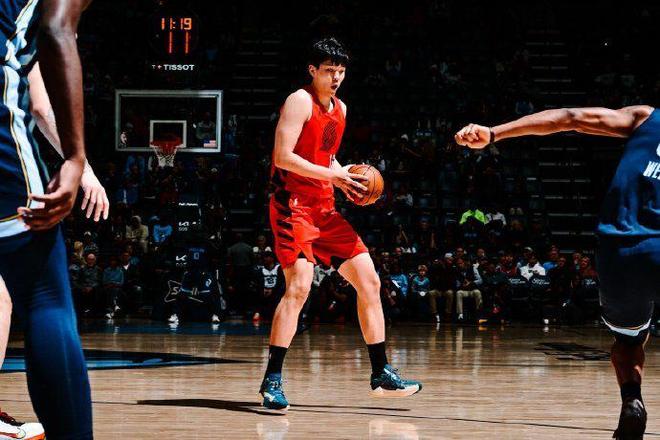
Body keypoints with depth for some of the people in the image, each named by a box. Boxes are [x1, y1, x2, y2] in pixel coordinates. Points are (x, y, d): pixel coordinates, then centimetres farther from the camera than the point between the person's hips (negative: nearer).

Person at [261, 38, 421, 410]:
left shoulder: (340, 109, 16)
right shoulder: (300, 101, -9)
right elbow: (283, 157, -18)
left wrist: (345, 176, 6)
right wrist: (332, 175, -21)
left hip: (325, 209, 9)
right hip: (293, 204, -9)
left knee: (369, 280, 5)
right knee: (299, 286, -21)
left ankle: (381, 375, 13)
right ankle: (273, 380, -14)